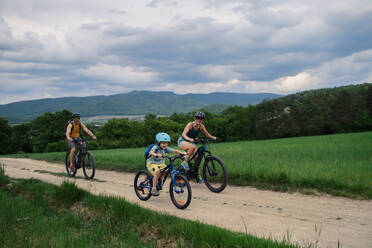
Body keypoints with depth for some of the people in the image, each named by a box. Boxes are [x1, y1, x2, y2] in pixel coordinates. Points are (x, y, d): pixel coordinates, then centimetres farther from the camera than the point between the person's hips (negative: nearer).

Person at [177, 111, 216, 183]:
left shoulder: (201, 126, -9)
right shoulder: (190, 124, -24)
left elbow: (207, 134, -3)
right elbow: (184, 134, -35)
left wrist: (212, 137, -24)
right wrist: (189, 139, -55)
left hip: (191, 142, 6)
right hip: (182, 141, -6)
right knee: (192, 147, -36)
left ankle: (198, 176, 4)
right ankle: (185, 162, -20)